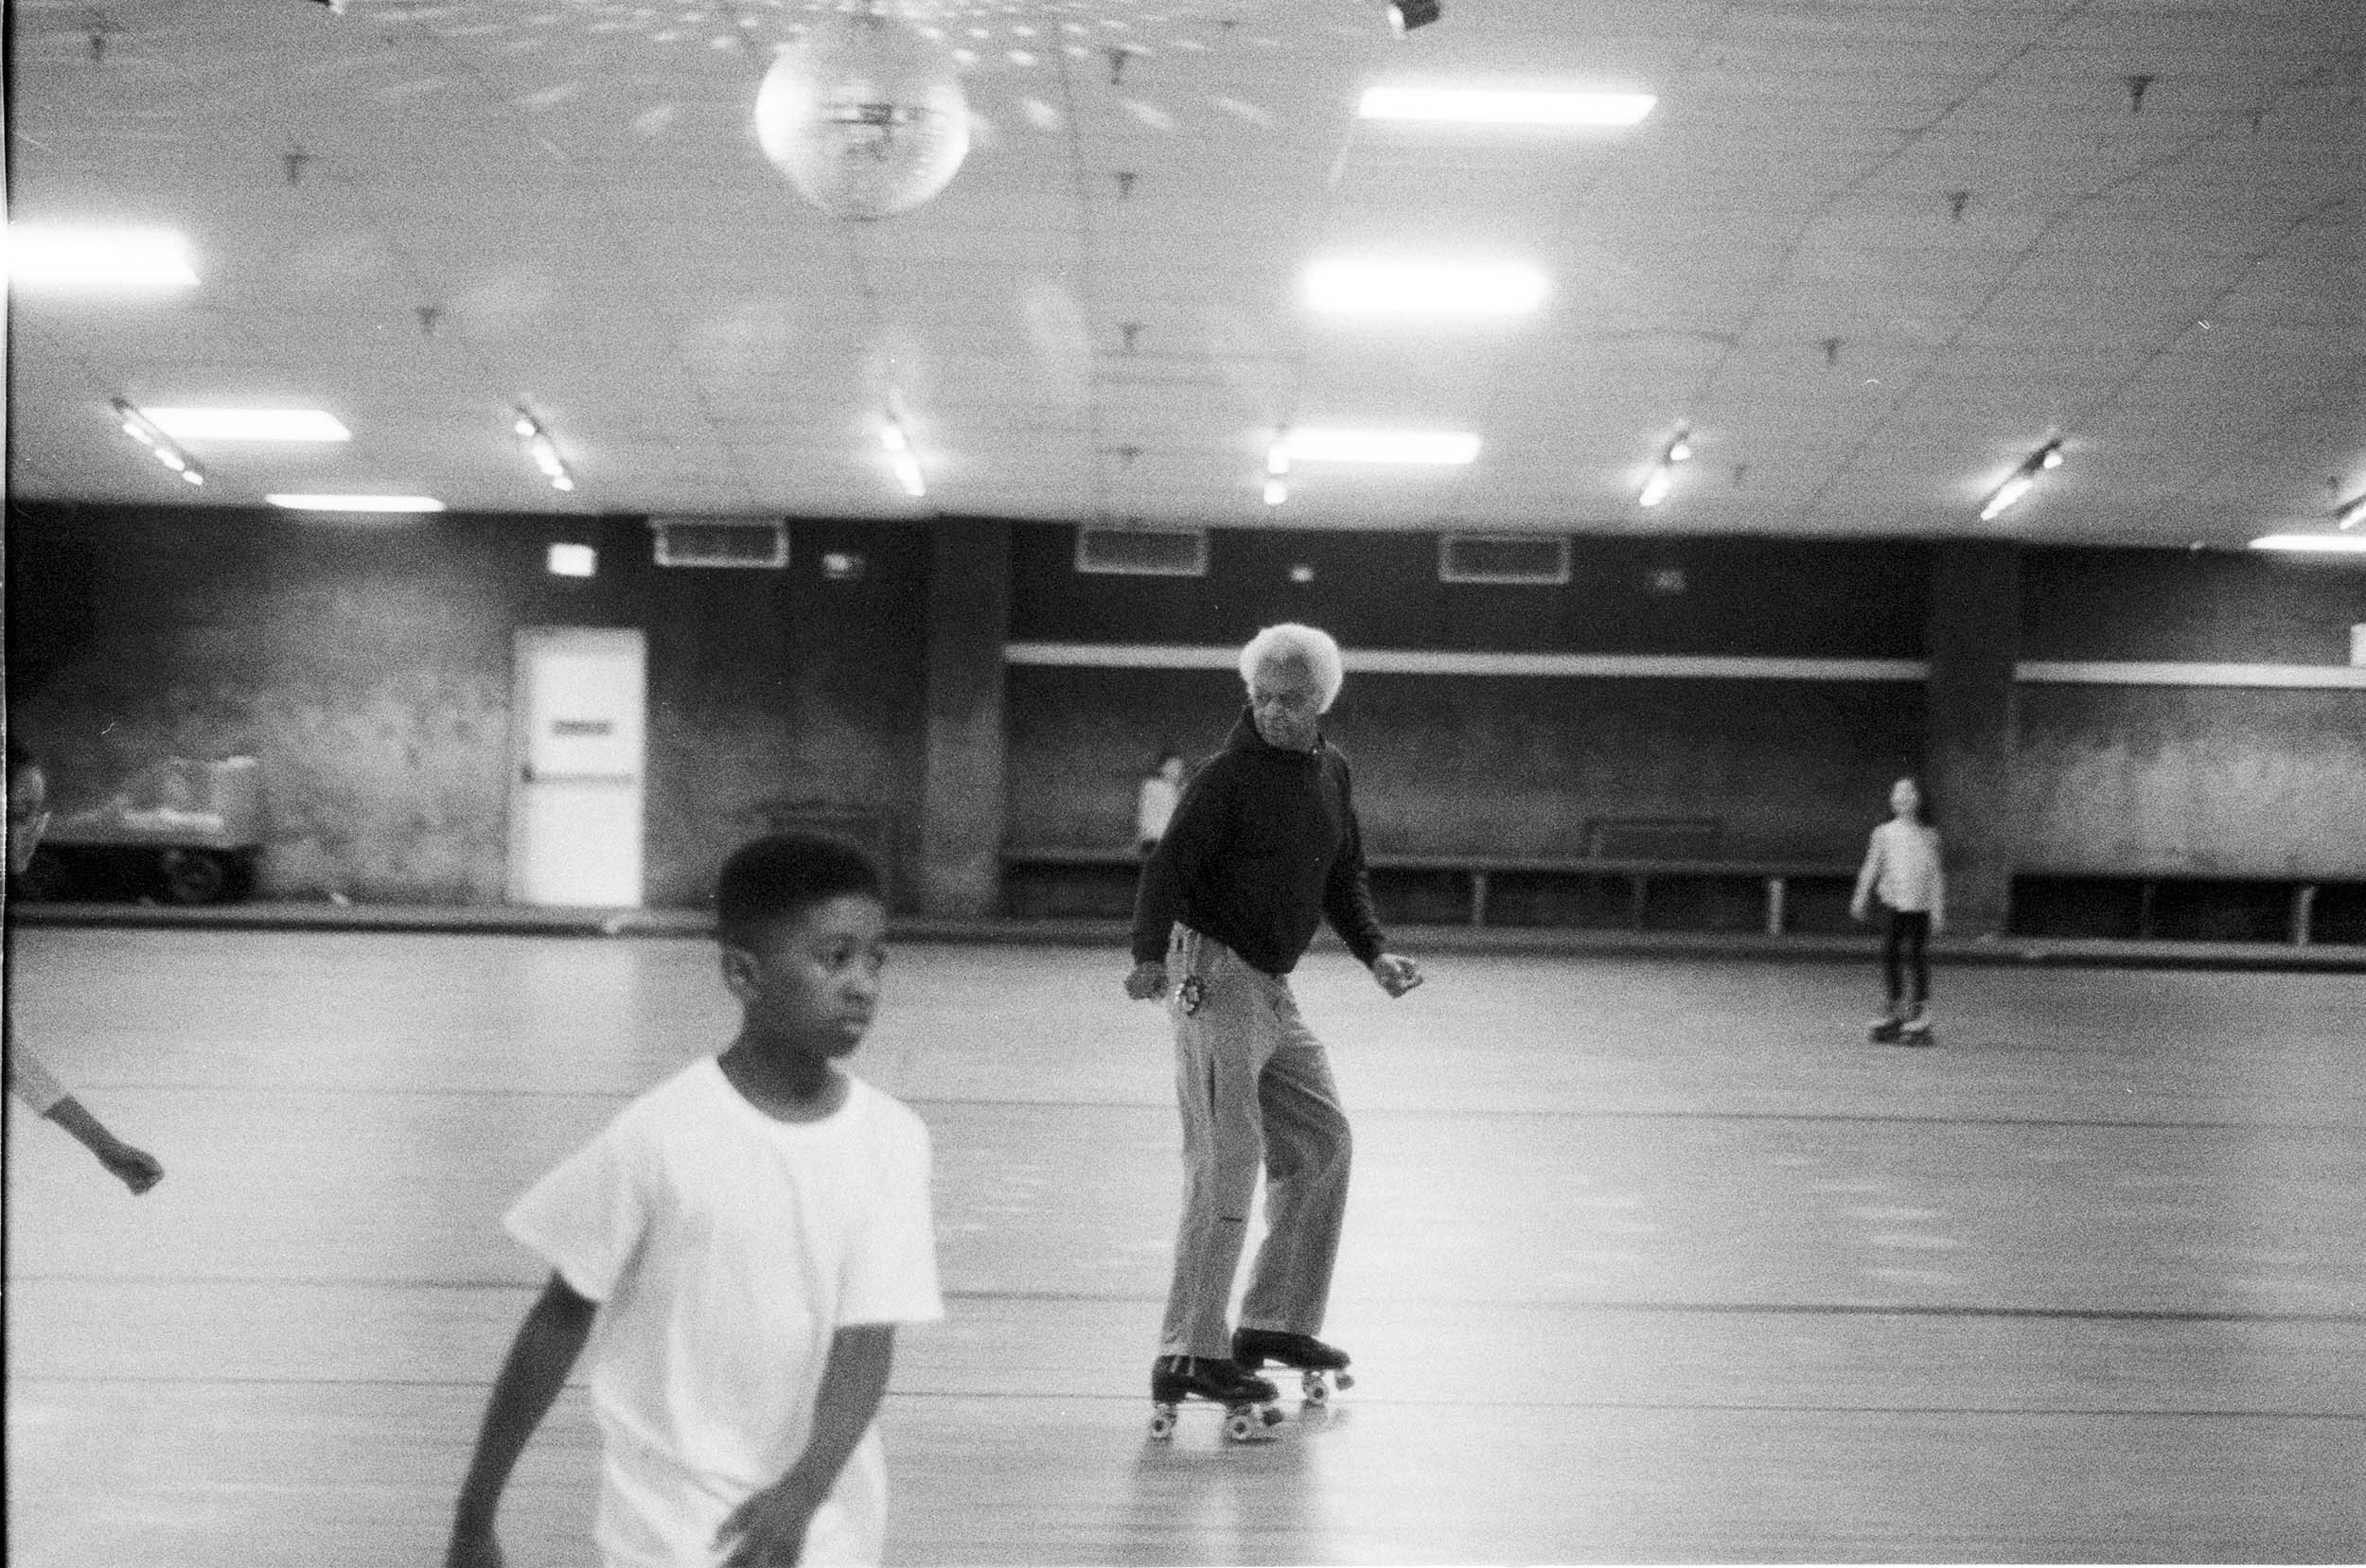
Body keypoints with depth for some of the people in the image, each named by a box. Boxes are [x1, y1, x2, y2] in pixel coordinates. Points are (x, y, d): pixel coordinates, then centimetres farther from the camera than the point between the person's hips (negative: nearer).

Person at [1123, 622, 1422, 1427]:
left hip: (1272, 984, 9)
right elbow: (1168, 866, -18)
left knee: (1322, 1137, 14)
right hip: (1214, 975, -9)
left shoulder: (1331, 770, 11)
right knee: (1228, 1160, -13)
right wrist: (1151, 954, -34)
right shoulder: (1229, 773, -12)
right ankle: (1189, 1355, -10)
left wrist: (1374, 952, 6)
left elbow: (1343, 874, 20)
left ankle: (1274, 1321, 25)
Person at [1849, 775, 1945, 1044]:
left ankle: (1920, 1021, -1)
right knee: (1890, 954, 3)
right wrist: (1861, 897, 0)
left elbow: (1936, 874, 3)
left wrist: (1938, 909, 0)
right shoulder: (1884, 833, 6)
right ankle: (1896, 1013, 18)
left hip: (1920, 906, -2)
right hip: (1893, 903, 2)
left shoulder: (1928, 835, 2)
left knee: (1916, 956, -6)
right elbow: (1872, 866, 7)